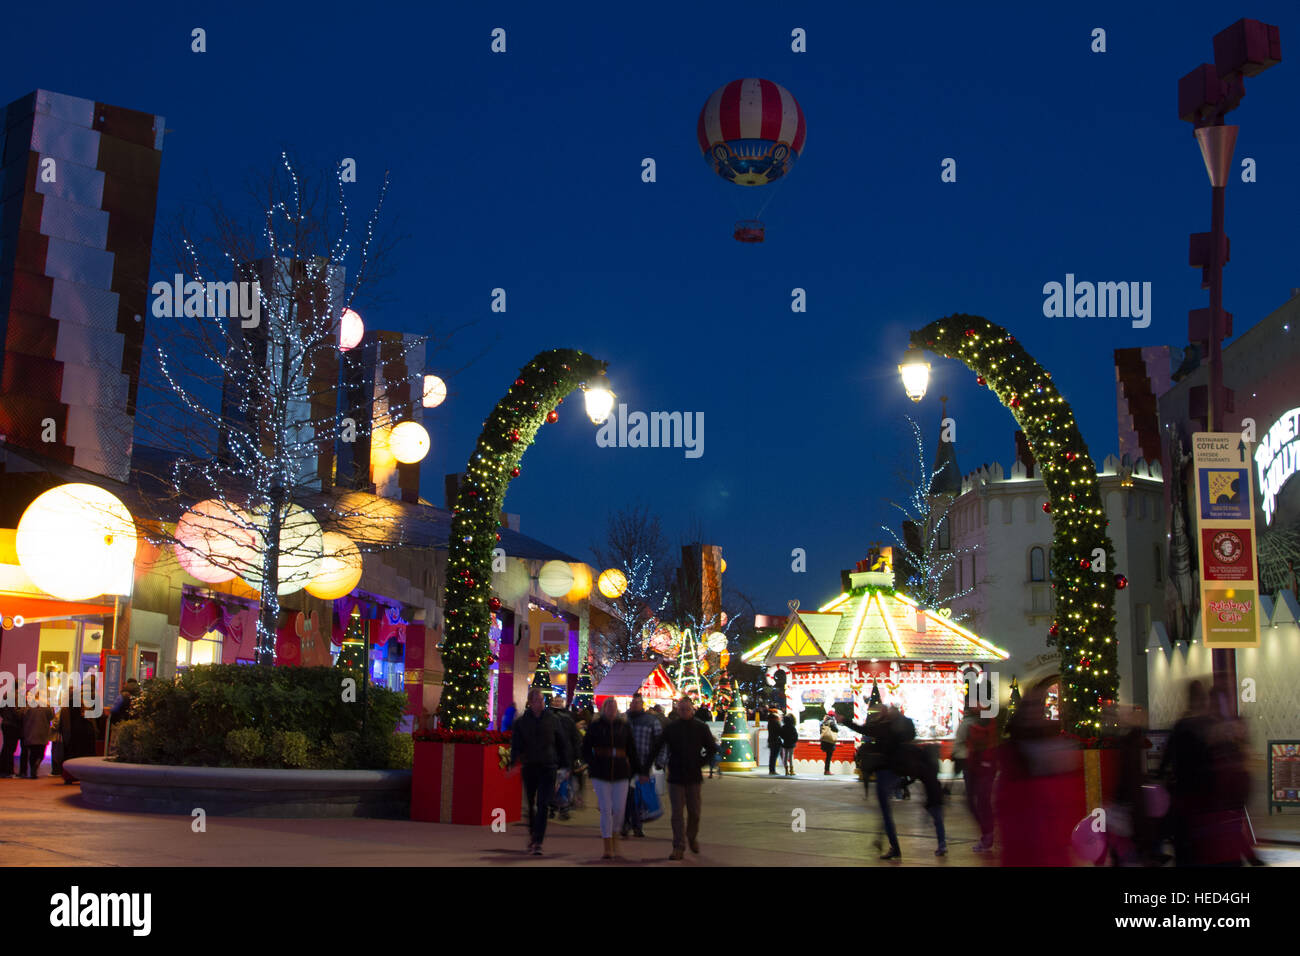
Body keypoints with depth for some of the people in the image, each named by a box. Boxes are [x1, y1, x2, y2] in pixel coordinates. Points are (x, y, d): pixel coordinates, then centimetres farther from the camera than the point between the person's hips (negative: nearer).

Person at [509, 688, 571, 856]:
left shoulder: (552, 719, 2)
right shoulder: (521, 722, 2)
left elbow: (563, 742, 9)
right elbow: (515, 745, 1)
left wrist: (566, 764, 8)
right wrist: (513, 763, -13)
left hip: (548, 767, -1)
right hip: (529, 767, 2)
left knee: (543, 805, -10)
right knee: (531, 804, 14)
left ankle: (538, 842, -12)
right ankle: (532, 834, 35)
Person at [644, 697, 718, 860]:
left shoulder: (701, 728, 1)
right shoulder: (670, 728, 1)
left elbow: (713, 748, 10)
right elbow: (656, 748, 2)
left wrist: (701, 763, -1)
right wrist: (645, 768, -3)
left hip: (694, 776, 0)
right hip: (675, 776, 0)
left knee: (694, 812, 8)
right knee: (677, 813, -2)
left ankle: (692, 837, 33)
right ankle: (679, 847, 1)